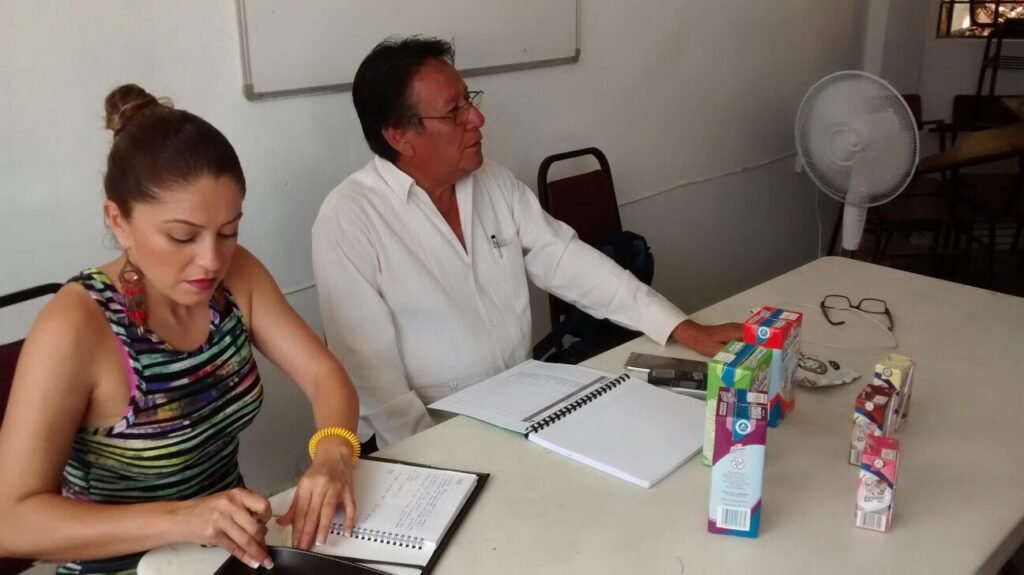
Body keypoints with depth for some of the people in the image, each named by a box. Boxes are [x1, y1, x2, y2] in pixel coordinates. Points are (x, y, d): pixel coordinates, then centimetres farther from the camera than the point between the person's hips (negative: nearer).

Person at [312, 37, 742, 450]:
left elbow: (567, 261, 1)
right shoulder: (349, 218, -15)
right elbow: (369, 365, -16)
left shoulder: (494, 183, 3)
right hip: (434, 431, -5)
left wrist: (686, 330, -5)